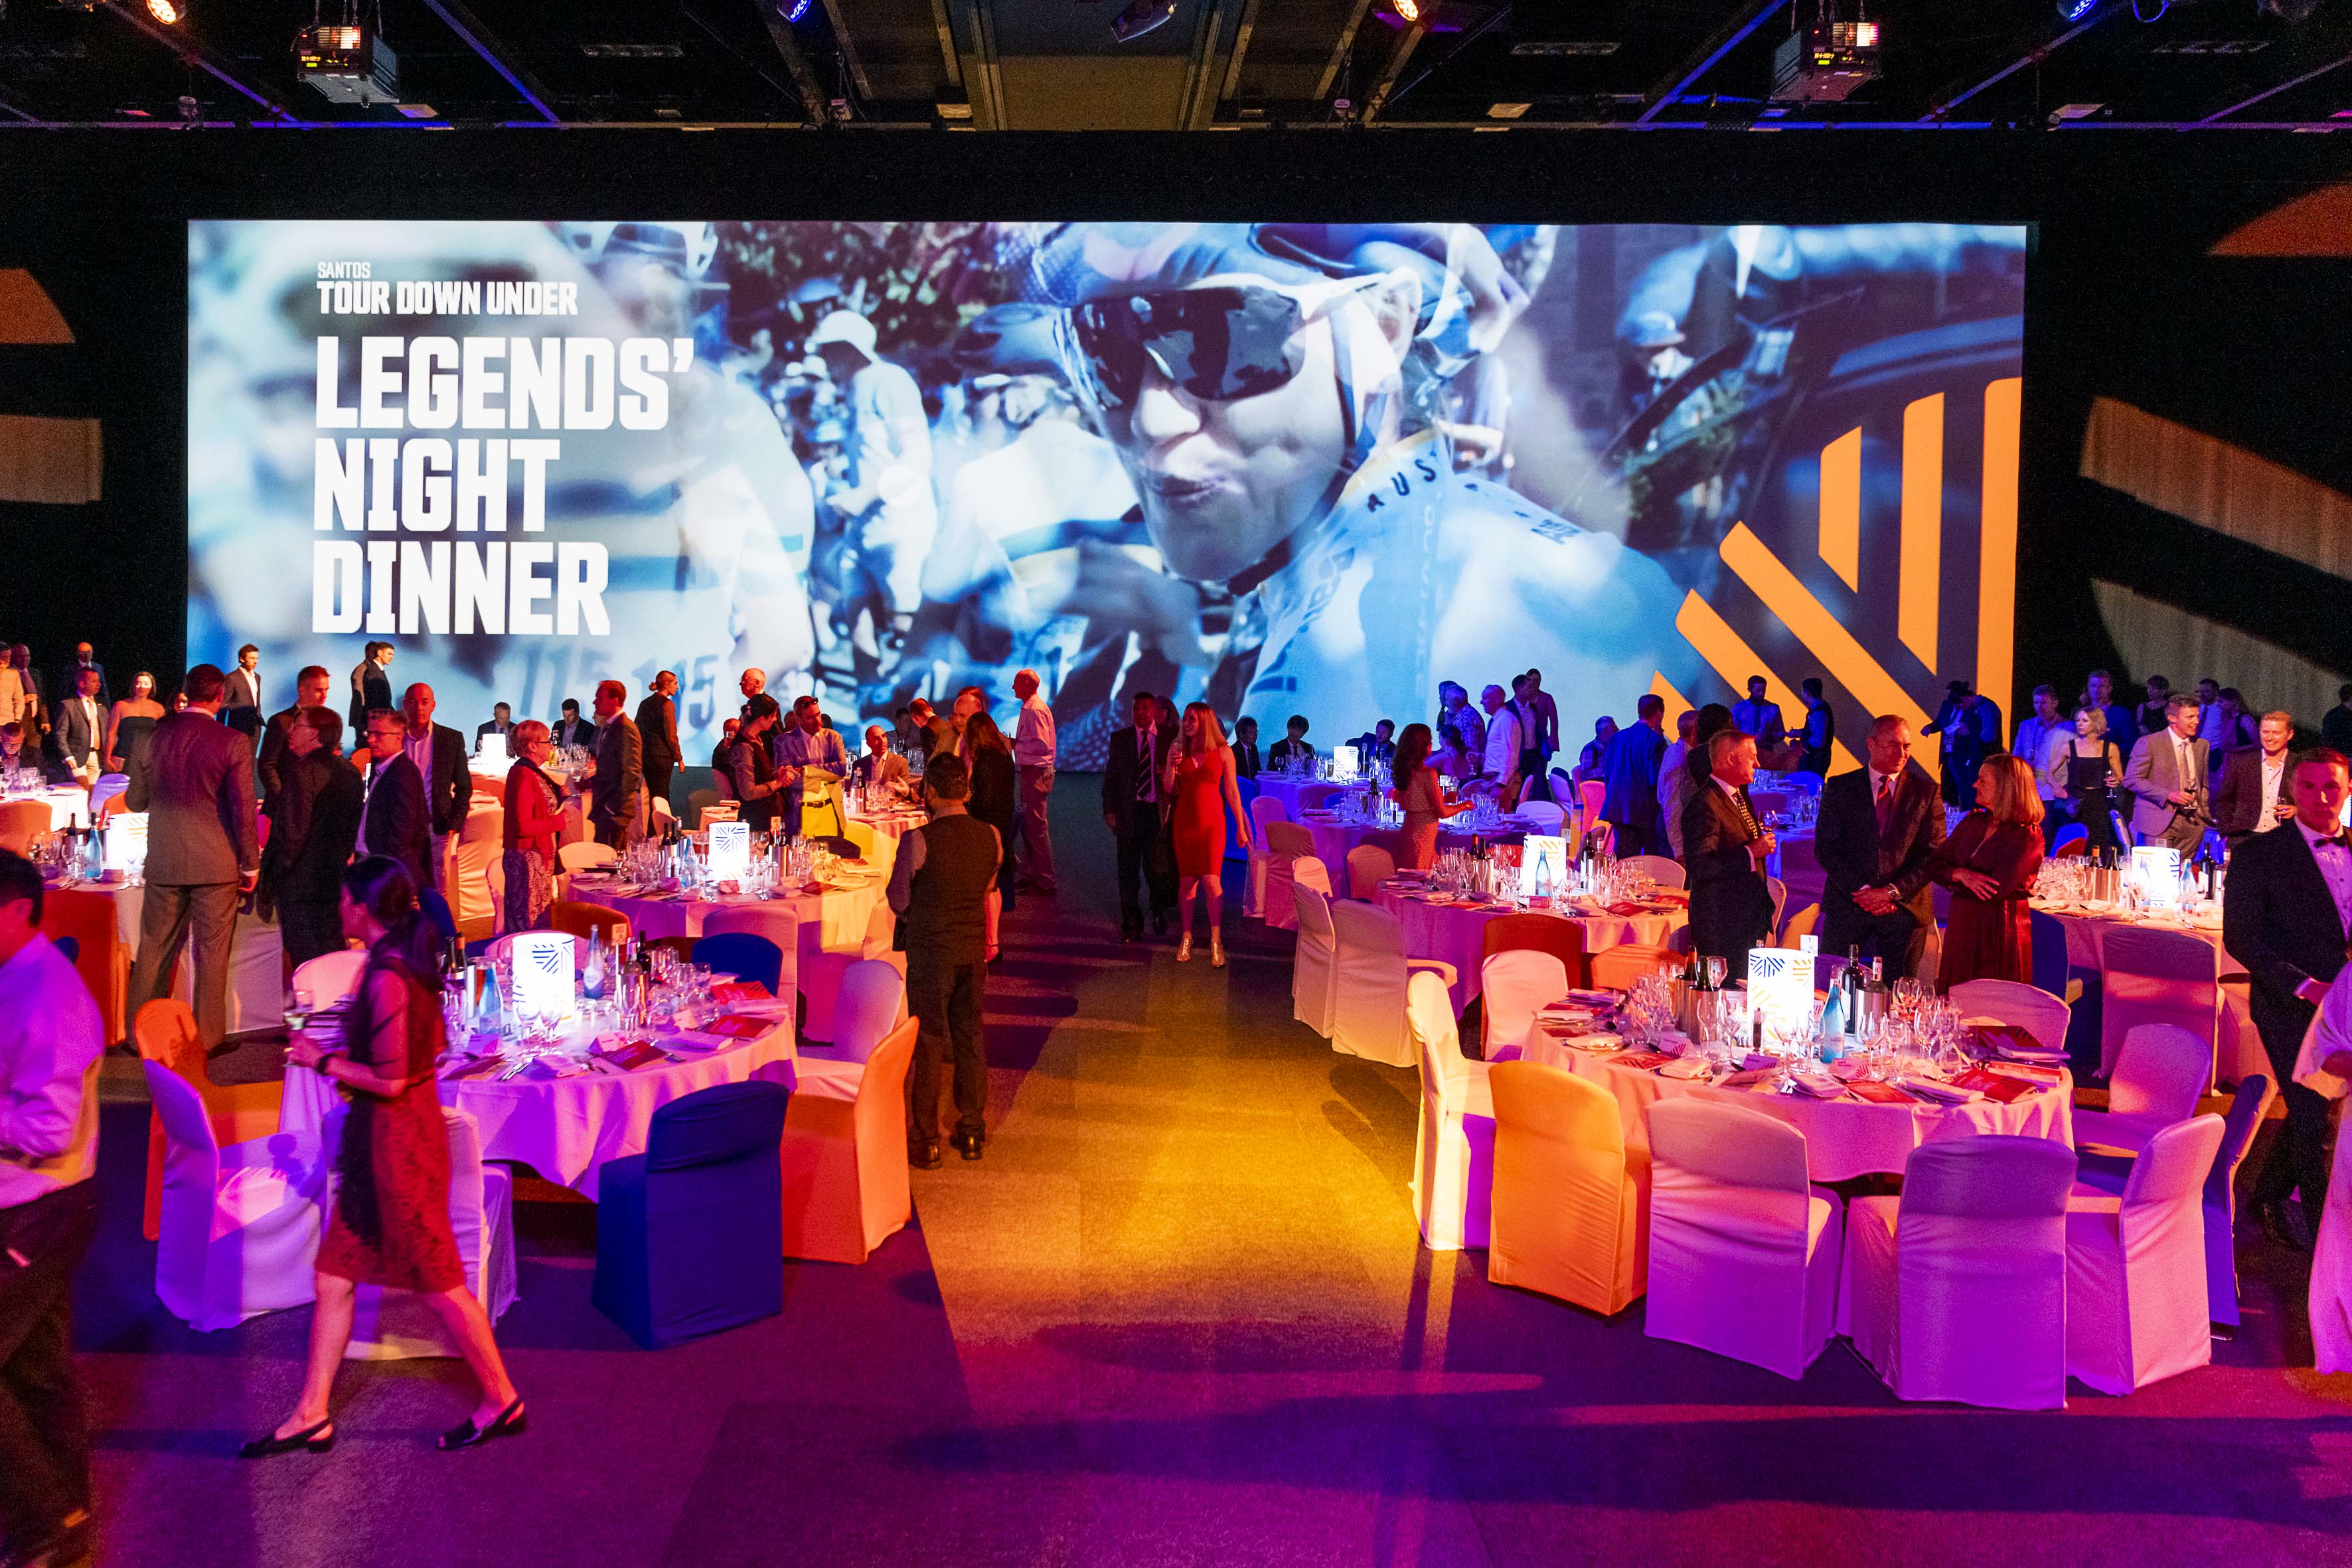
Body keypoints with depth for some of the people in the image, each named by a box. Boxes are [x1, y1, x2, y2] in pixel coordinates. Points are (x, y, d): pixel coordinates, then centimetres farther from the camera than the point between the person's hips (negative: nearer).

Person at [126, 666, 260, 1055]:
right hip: (216, 864, -4)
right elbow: (242, 809, -11)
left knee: (154, 949, 14)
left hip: (163, 862, 4)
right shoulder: (233, 743, -10)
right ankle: (208, 1037, 10)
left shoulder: (155, 735, 1)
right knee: (212, 951, 5)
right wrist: (251, 864, -2)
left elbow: (135, 800, 9)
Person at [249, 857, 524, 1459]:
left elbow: (390, 1080, -24)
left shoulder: (386, 977, -23)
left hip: (394, 1141, -10)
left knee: (437, 1280, 3)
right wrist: (349, 1051, 15)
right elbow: (434, 1044, 16)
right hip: (385, 1138, 10)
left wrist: (324, 1060, -12)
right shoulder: (410, 962, 7)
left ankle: (501, 1400, 17)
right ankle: (311, 1415, 23)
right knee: (335, 1273, 14)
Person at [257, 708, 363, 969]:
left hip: (300, 884, -7)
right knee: (334, 955, 13)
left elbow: (291, 830, -18)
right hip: (336, 885, 7)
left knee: (305, 959, -4)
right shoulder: (351, 774, 9)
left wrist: (269, 884, -11)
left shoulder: (303, 771, -14)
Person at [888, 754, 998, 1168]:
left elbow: (898, 900, -8)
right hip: (973, 947, 4)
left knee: (929, 1042, 5)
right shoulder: (990, 836, -2)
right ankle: (972, 1133, 23)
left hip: (930, 950, -4)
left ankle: (925, 1142, 12)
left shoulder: (918, 841, -17)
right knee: (970, 1036, 14)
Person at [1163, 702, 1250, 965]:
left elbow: (1232, 792, 2)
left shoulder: (1223, 752, -1)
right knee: (1186, 881, 5)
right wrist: (1171, 767, -12)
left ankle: (1216, 940, 0)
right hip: (1184, 822, 3)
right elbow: (1169, 790, 7)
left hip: (1212, 822, -3)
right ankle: (1186, 937, 17)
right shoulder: (1177, 750, 6)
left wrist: (1241, 827, 4)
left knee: (1211, 880, -11)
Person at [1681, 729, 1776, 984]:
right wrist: (1750, 853, -25)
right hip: (1720, 925, -9)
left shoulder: (1740, 797, 17)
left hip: (1750, 922, 9)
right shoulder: (1703, 803, -16)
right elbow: (1699, 866, -25)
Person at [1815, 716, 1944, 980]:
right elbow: (1825, 847, -2)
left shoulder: (1927, 792, 6)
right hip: (1848, 906, 0)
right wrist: (1861, 889, -13)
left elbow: (1934, 853, 0)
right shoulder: (1840, 787, 5)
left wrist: (1892, 892, -12)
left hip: (1905, 907, 0)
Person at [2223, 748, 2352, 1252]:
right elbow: (2240, 938, -10)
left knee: (2309, 1112, 15)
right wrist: (2304, 985, -18)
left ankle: (2270, 1197, 35)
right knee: (2311, 1120, -2)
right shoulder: (2259, 855, -7)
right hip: (2291, 1009, -5)